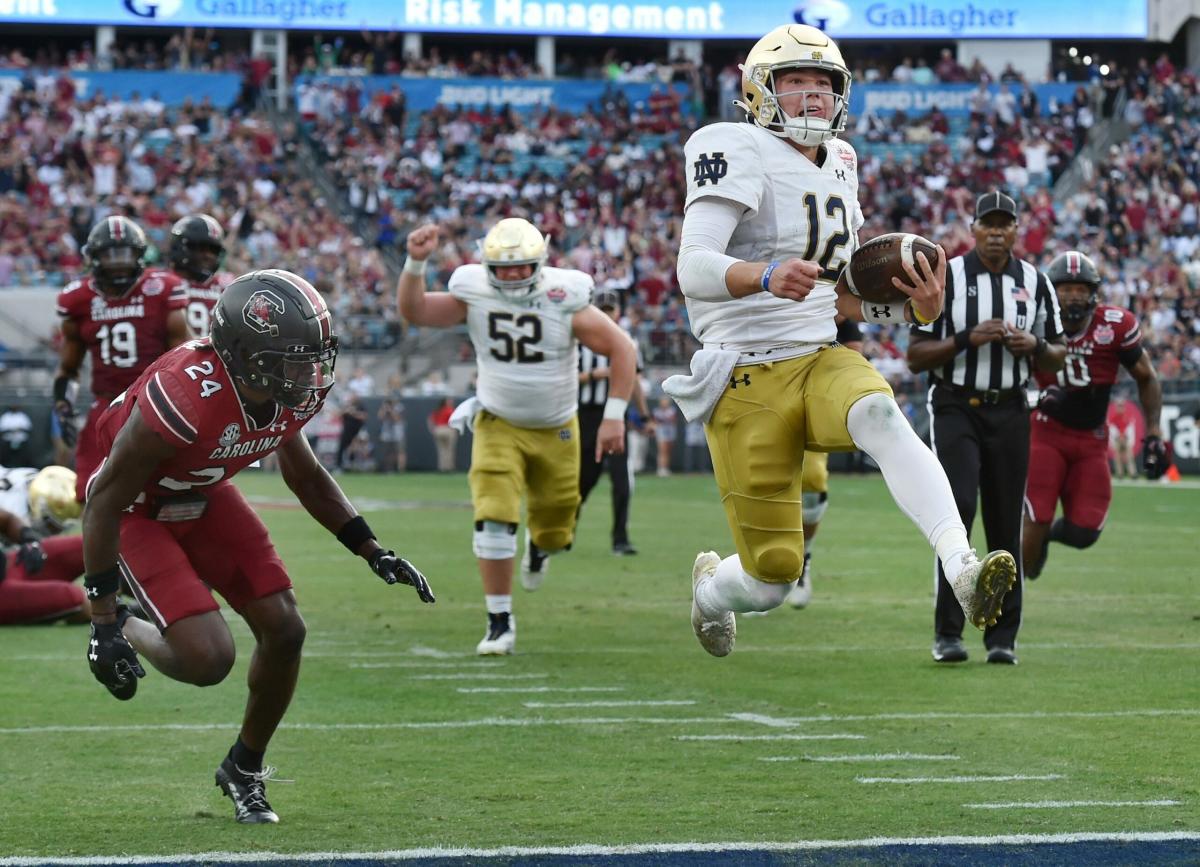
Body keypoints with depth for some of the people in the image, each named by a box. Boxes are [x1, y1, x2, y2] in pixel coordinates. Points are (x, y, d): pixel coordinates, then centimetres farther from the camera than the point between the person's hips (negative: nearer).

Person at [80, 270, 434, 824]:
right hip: (137, 511, -7)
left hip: (204, 498, 7)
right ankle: (125, 631, 14)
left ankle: (245, 770, 24)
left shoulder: (294, 393, -15)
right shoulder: (186, 399, -38)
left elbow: (305, 477, 9)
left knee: (283, 630, 1)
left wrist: (373, 553, 2)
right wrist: (104, 623, -24)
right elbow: (104, 503, -27)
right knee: (208, 659, -20)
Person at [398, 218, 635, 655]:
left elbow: (621, 349, -13)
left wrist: (614, 415, -17)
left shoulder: (565, 301, -19)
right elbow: (414, 311, -17)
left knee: (555, 531, 12)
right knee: (494, 518, -18)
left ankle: (539, 545, 52)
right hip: (498, 426, 0)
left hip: (556, 431, 0)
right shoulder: (474, 295, -13)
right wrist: (416, 262, -34)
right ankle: (500, 621, -7)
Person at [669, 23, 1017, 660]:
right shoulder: (740, 152, -9)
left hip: (820, 361, 5)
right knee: (773, 579, -2)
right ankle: (711, 587, 37)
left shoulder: (839, 166, 14)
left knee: (879, 415, -34)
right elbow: (692, 270, -22)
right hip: (747, 379, -5)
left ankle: (964, 573, -50)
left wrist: (914, 308, 0)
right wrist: (768, 277, -42)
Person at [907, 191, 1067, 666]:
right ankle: (948, 632, -12)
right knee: (957, 508, -17)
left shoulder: (1035, 283, 8)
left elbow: (1058, 357, 15)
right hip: (956, 409, -3)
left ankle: (1002, 637, 12)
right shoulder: (945, 277, -2)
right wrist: (967, 339, -16)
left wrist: (1035, 346, -7)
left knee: (1006, 524, 4)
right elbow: (916, 356, -3)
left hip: (1009, 412, 3)